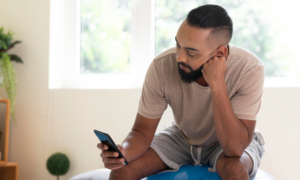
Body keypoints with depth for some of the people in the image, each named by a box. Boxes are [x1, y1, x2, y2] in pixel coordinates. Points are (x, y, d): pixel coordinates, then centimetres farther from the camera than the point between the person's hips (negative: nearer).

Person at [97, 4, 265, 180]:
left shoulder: (249, 69, -31)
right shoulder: (162, 66, -25)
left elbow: (235, 149, -35)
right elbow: (142, 131, -14)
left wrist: (217, 84, -42)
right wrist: (122, 152, -37)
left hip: (228, 143, -2)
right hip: (182, 138, 2)